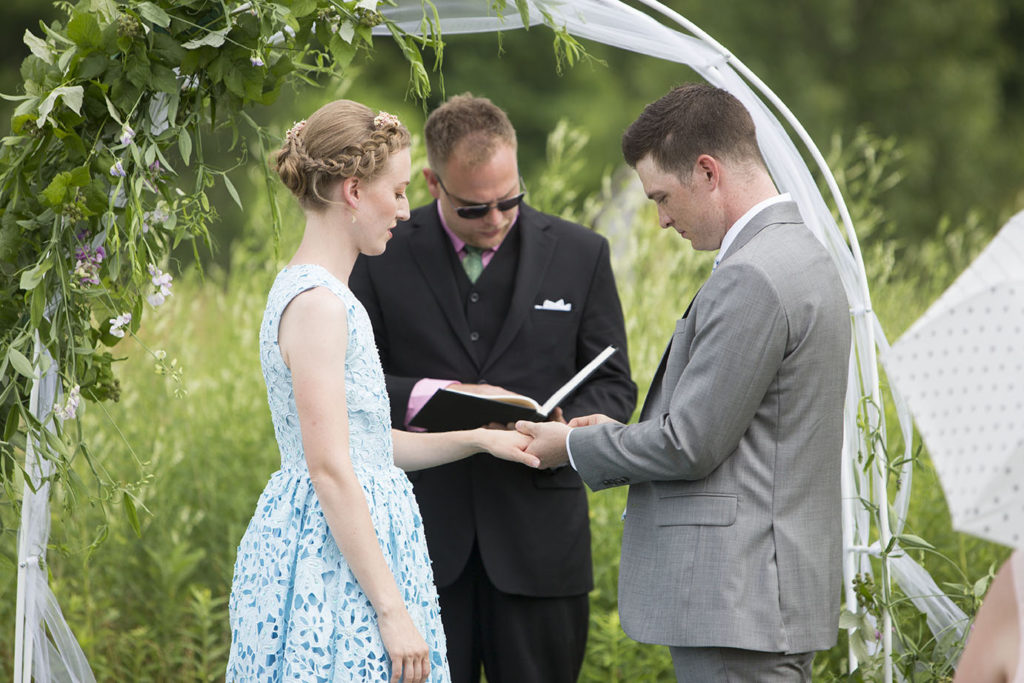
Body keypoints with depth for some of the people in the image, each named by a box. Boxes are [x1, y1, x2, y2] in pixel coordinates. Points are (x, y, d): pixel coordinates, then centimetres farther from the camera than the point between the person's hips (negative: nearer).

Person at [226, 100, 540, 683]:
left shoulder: (313, 291, 15)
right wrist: (392, 609, -21)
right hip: (337, 564, -10)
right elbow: (330, 471, -20)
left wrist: (478, 439, 18)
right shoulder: (316, 303, -16)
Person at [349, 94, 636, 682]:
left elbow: (613, 384, 10)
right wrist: (435, 396, -16)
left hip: (538, 539, 1)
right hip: (423, 542, -1)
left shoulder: (579, 254, 7)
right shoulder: (385, 257, 4)